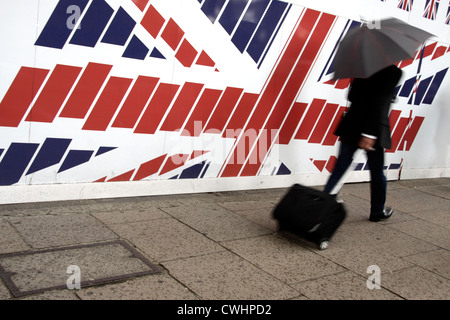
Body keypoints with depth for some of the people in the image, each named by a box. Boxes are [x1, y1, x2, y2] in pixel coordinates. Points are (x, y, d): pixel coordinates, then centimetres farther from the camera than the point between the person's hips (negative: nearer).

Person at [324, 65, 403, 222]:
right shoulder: (393, 72, -12)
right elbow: (381, 102, -20)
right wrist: (370, 134, -23)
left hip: (351, 125, 5)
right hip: (374, 130, -5)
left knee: (339, 168, 7)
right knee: (377, 172, 14)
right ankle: (377, 211, 31)